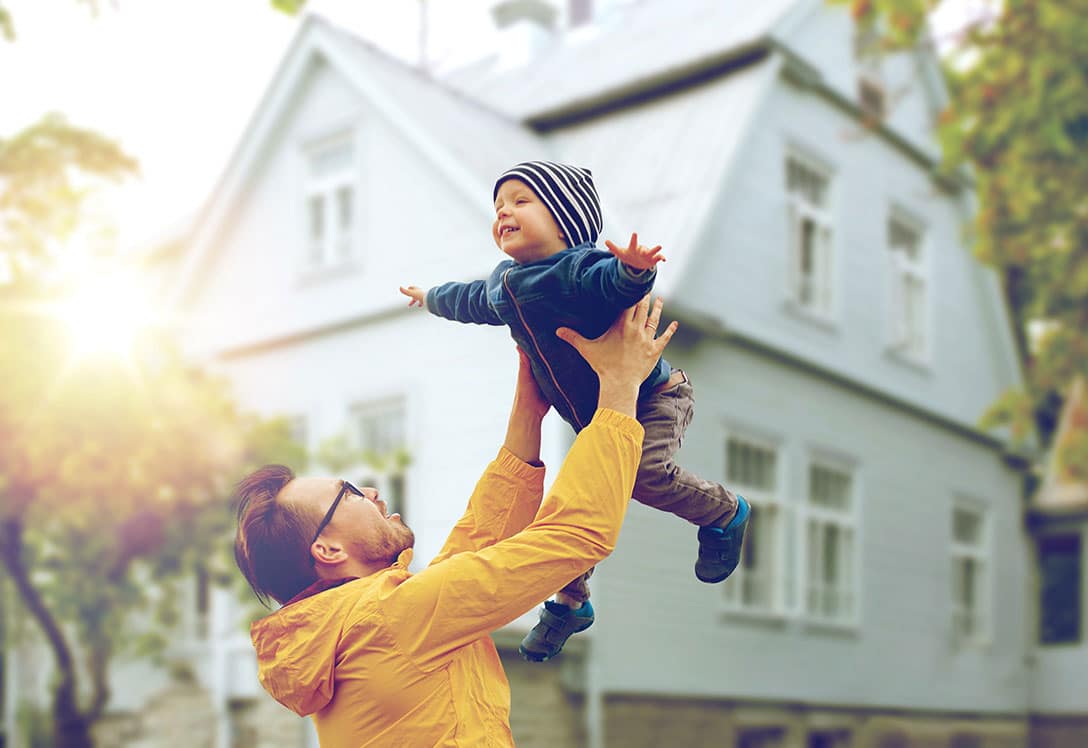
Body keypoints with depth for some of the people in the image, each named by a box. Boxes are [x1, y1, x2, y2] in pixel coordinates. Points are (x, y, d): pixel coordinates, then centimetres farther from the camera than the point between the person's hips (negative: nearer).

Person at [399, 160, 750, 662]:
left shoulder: (579, 269, -25)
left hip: (652, 396, -7)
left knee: (645, 474, -28)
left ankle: (725, 512, 1)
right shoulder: (502, 286, 2)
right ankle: (569, 603, 24)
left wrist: (633, 269, -70)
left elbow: (611, 281, -47)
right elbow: (469, 300, 26)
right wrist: (431, 297, 44)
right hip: (593, 422, 8)